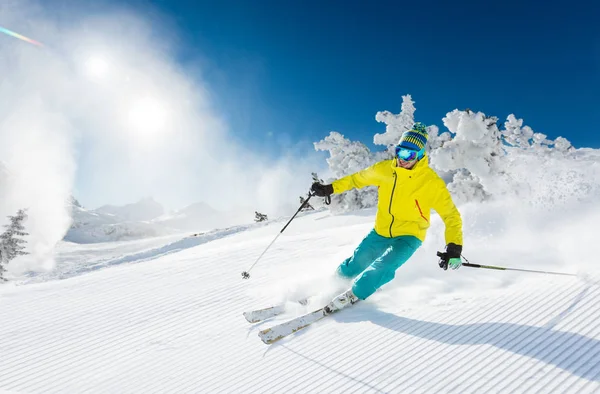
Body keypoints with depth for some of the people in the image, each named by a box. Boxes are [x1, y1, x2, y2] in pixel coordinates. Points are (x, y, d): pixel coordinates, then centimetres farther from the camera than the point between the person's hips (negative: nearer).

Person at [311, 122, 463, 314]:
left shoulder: (431, 182, -20)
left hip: (409, 236, -3)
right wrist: (330, 189, 6)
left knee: (383, 268, -27)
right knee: (353, 267, 11)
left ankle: (353, 294, -3)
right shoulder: (384, 169, -11)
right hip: (381, 231, 4)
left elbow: (451, 215, -13)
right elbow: (358, 178, 7)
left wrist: (454, 248, -23)